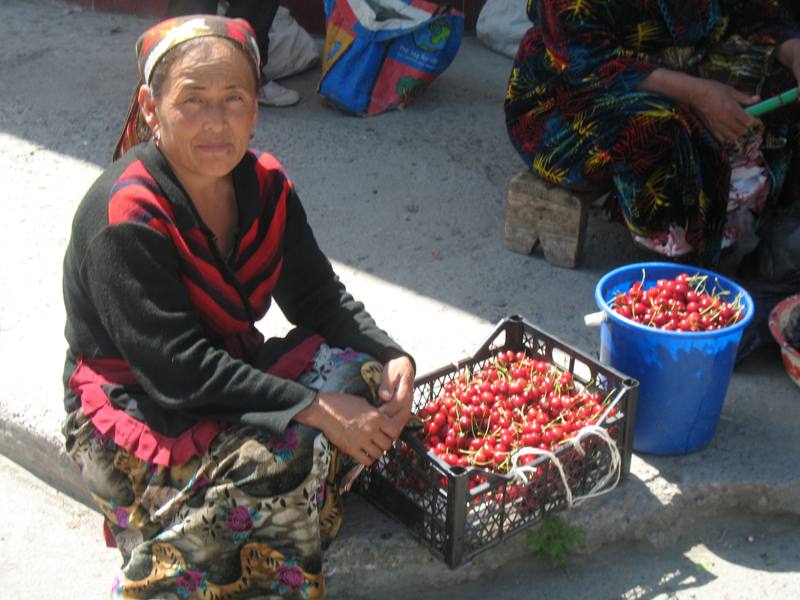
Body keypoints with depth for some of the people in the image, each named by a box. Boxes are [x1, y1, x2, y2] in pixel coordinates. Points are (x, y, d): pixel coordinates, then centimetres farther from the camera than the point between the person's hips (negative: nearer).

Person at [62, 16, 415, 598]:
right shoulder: (124, 219, -24)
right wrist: (315, 408, -31)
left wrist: (390, 357, -19)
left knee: (365, 378, -16)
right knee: (284, 456, -30)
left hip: (234, 371, 7)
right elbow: (177, 370, -27)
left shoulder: (264, 184, -2)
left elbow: (319, 296, 1)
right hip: (134, 407, -7)